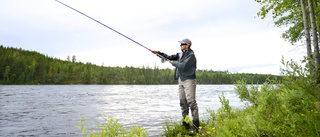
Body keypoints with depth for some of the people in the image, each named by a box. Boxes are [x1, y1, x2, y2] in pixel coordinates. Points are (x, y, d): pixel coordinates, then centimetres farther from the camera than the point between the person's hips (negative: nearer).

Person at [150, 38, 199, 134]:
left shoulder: (191, 55, -8)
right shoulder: (180, 54, 17)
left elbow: (183, 66, -19)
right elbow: (169, 57, 15)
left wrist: (173, 63, -4)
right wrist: (158, 53, 7)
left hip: (189, 80, -8)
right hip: (181, 80, 8)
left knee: (191, 101, -13)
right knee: (182, 102, 7)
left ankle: (195, 126, -9)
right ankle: (185, 124, 15)